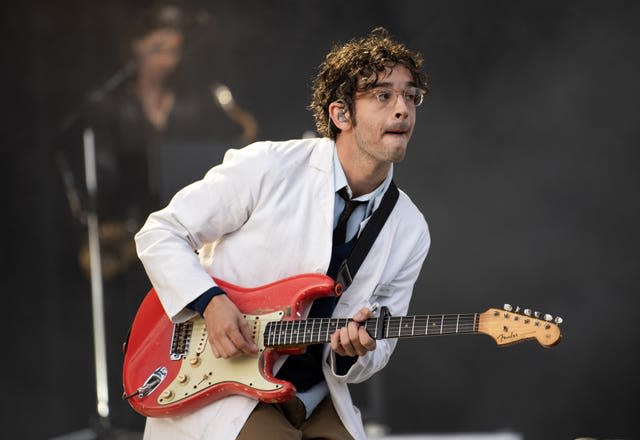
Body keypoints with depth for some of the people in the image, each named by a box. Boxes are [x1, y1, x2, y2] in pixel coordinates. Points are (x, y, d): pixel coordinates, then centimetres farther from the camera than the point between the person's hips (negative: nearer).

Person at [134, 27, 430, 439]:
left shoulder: (410, 232, 2)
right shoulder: (269, 169, -10)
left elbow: (380, 347, 8)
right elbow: (160, 234, -3)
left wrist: (355, 352, -15)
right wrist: (209, 300, -18)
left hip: (315, 402, 5)